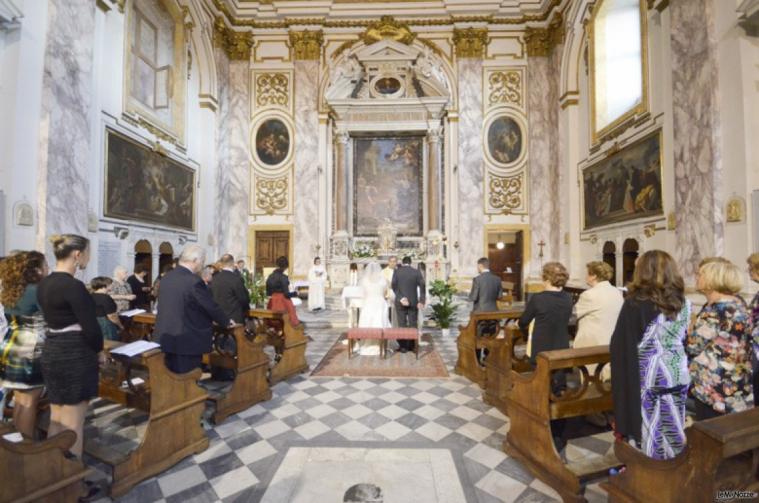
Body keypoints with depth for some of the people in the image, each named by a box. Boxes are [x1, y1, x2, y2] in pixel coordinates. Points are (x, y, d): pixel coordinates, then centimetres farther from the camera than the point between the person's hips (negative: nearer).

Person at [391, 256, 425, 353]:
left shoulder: (396, 272, 0)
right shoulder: (416, 272, 0)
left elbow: (394, 287, -9)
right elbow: (422, 287, -7)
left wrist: (401, 298, -12)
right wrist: (421, 301, -7)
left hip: (400, 302, 0)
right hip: (413, 302, 0)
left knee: (402, 325, 5)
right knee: (413, 325, 9)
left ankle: (403, 346, 9)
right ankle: (412, 346, 13)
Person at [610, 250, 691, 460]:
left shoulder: (634, 304, -17)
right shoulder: (683, 304, 1)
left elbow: (619, 348, -15)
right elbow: (686, 342, 13)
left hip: (647, 383, -5)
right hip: (678, 379, 5)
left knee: (649, 431, 7)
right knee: (671, 426, 17)